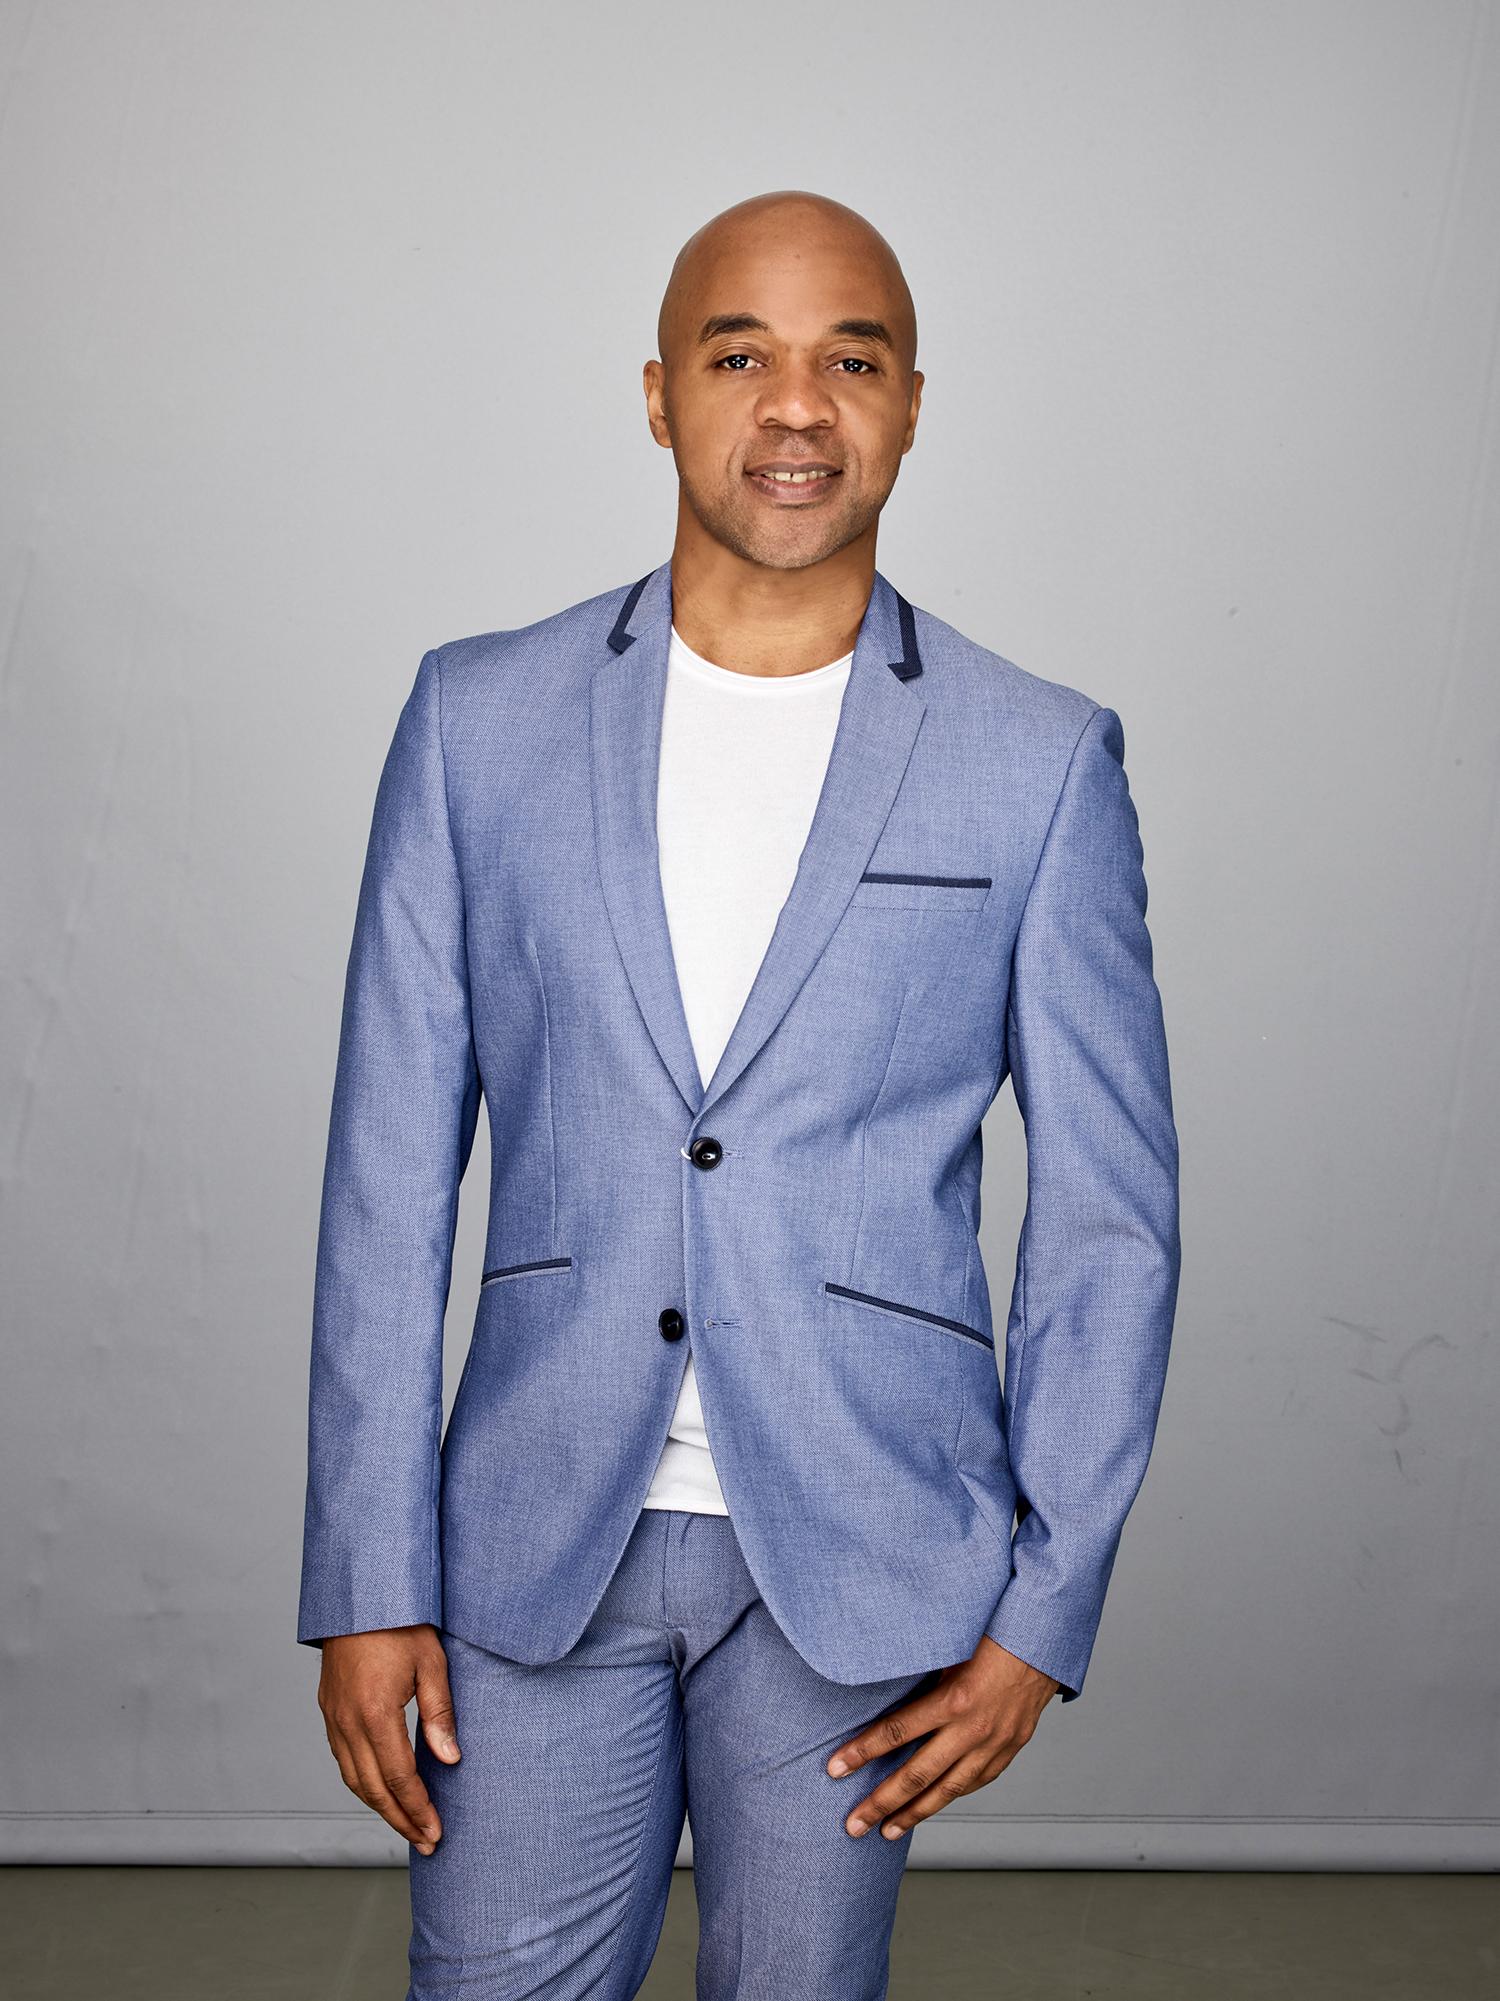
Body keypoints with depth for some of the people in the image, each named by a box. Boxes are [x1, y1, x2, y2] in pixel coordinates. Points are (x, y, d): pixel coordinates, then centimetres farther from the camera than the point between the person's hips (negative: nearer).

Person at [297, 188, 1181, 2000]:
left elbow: (1109, 1216, 1)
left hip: (861, 1560, 0)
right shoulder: (478, 717, 1)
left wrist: (1043, 1612, -3)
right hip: (540, 1536, 1)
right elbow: (389, 1173, 1)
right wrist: (370, 1579, -2)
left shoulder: (1043, 763, -3)